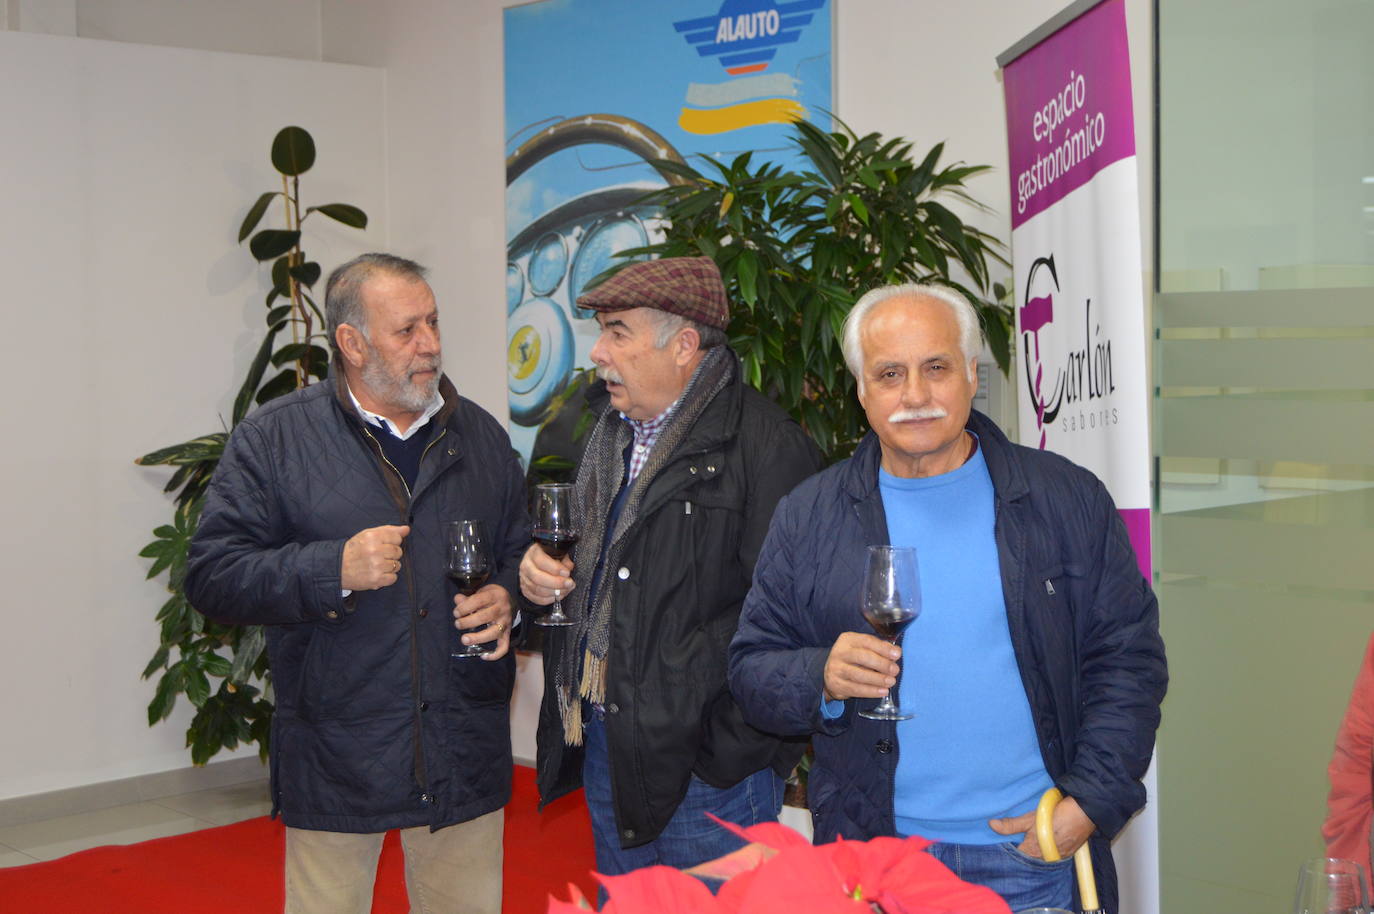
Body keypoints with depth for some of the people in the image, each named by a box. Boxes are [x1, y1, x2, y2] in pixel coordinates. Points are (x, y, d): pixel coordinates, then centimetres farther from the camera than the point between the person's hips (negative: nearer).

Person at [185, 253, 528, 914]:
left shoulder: (481, 436, 10)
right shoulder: (272, 439, -3)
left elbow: (525, 549, 20)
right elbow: (211, 575, -8)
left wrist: (508, 598, -3)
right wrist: (334, 569, -20)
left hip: (465, 754, 3)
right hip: (335, 758, -3)